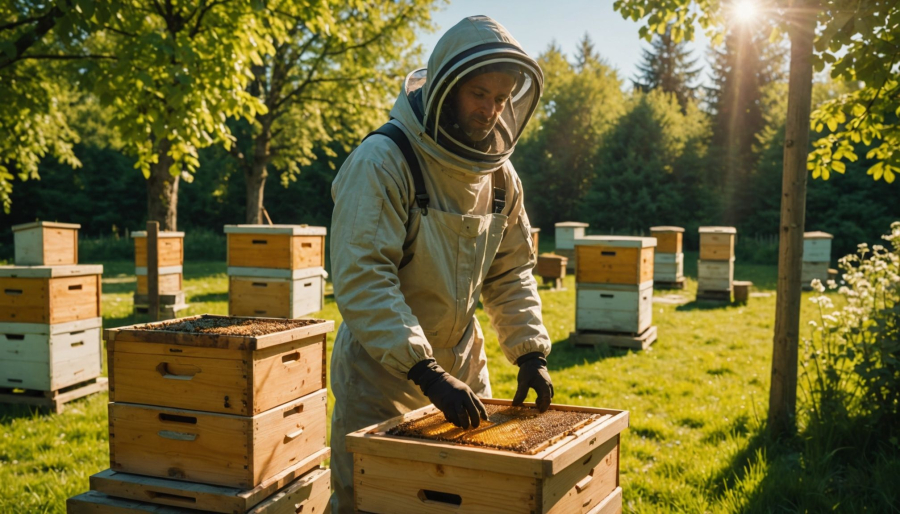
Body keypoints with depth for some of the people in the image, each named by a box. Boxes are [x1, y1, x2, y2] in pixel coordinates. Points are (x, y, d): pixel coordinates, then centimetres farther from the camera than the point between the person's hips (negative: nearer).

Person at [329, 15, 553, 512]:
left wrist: (530, 351, -5)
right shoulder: (382, 160, -22)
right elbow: (359, 278, -30)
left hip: (462, 364, 6)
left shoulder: (499, 174, 0)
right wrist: (426, 372, -35)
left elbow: (512, 271, 7)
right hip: (380, 373, -6)